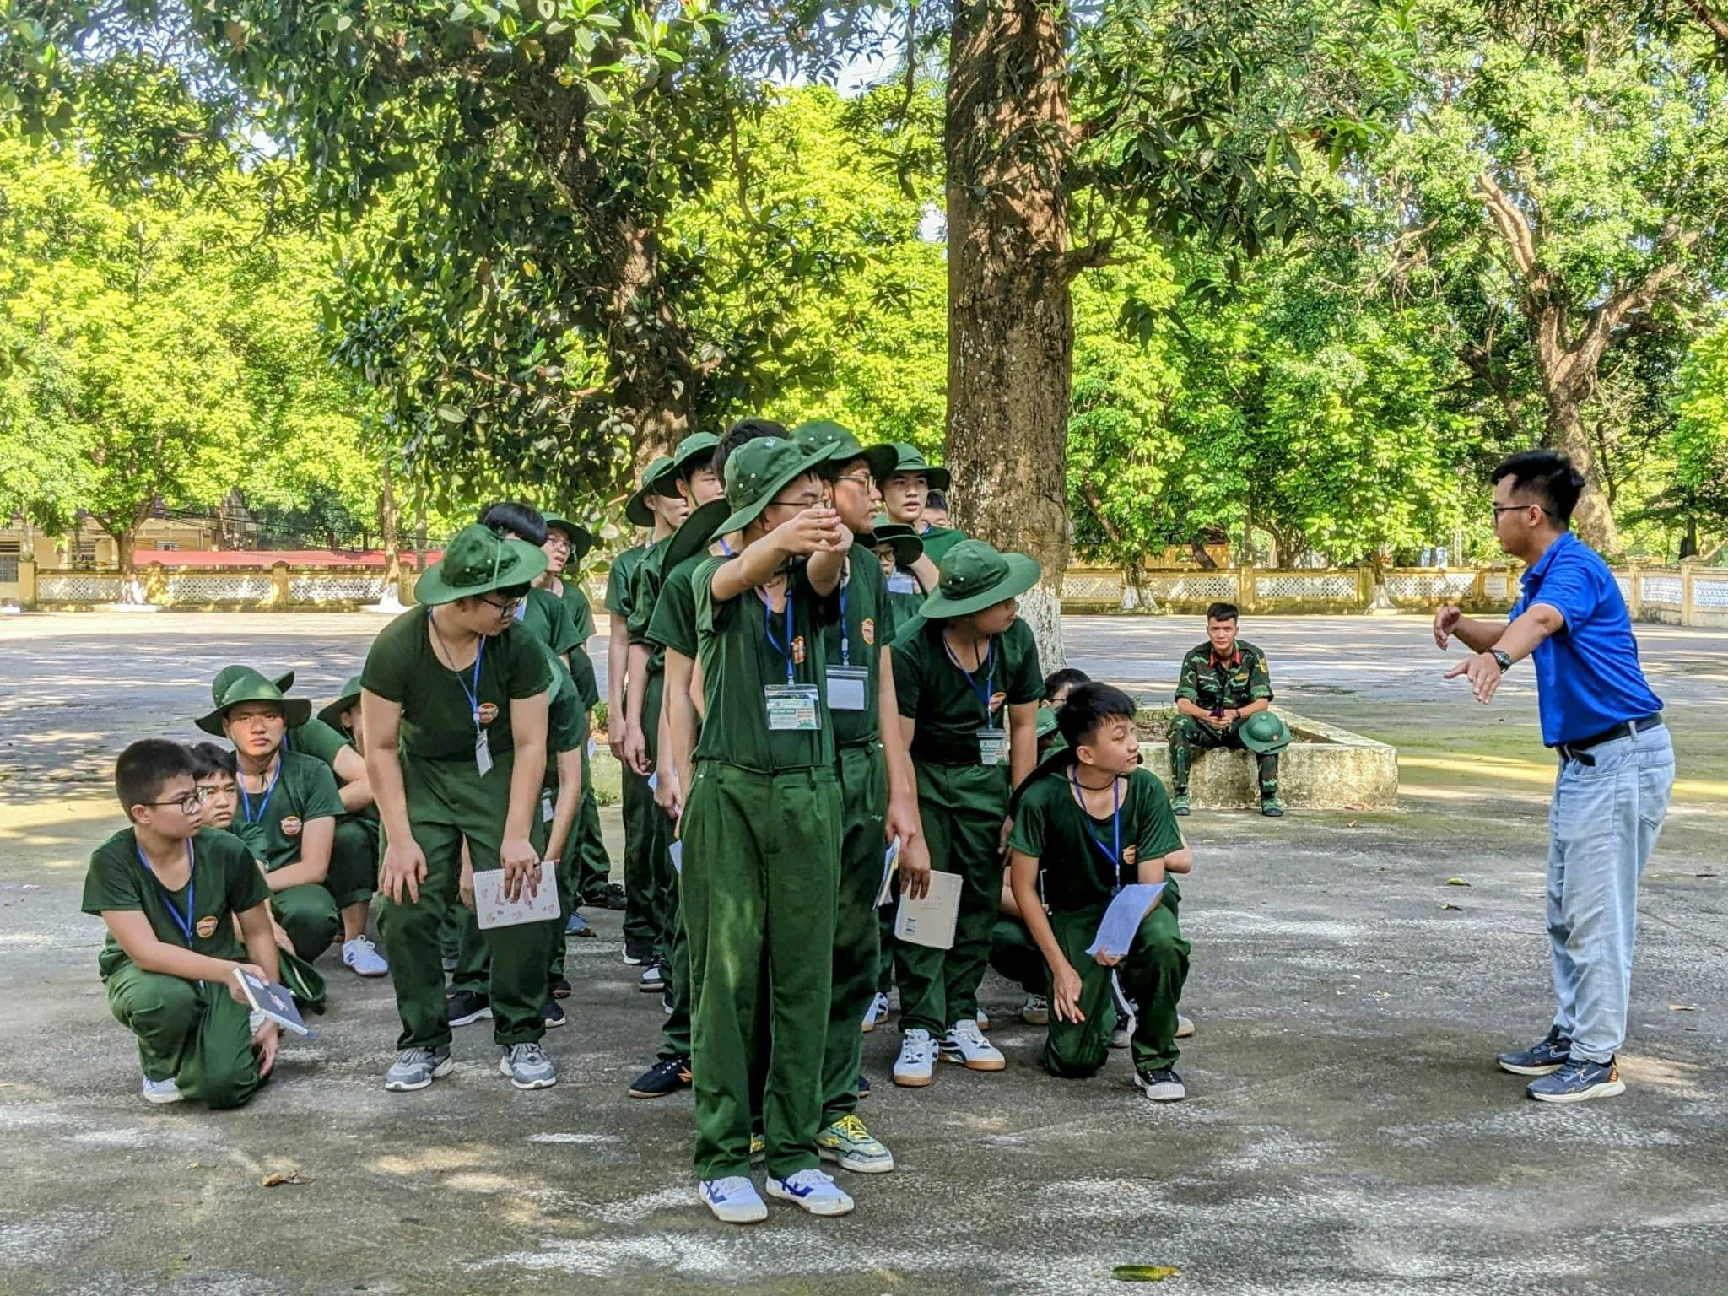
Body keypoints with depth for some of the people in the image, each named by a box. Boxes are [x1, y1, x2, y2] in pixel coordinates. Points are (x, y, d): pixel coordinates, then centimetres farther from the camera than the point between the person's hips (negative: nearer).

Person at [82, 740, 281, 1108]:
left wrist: (271, 1013, -5)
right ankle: (161, 1064, -2)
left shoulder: (226, 853, -15)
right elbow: (145, 951, -27)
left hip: (218, 980, 1)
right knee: (165, 997, -38)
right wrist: (229, 971, -38)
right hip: (146, 975, -1)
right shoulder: (112, 862, -20)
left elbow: (258, 933, -1)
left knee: (224, 1085, -23)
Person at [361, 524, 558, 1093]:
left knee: (521, 899, -11)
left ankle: (521, 1039, 5)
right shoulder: (397, 646, -20)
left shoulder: (518, 647, -18)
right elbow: (381, 747, -11)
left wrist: (516, 835, -17)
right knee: (406, 907, -10)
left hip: (497, 775, 0)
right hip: (423, 774, 0)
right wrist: (400, 838, -15)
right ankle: (424, 1042, 7)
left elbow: (530, 744, -12)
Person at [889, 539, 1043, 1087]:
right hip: (924, 774, -4)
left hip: (984, 775, 4)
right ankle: (920, 1030, -4)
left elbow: (1023, 728, 3)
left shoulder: (1016, 638, -8)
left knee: (980, 899, 3)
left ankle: (960, 1021, 13)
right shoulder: (912, 649, -23)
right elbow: (898, 744, -21)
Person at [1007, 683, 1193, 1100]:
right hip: (1075, 913, -1)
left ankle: (1155, 1061, -11)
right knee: (1072, 1059, -11)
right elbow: (1024, 887, -11)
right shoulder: (1043, 798, -21)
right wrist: (1060, 968, -12)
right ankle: (1101, 998, 25)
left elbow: (1152, 883, -15)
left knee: (1163, 943, -37)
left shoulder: (1145, 788, -16)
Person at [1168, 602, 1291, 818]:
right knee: (1180, 724, -30)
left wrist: (1235, 714, -36)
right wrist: (1206, 715, -38)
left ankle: (1269, 798, -24)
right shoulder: (1195, 657, -8)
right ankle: (1180, 796, -26)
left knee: (1267, 725, -31)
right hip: (1205, 727, 0)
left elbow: (1262, 703, -15)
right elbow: (1183, 703, -16)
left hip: (1241, 725, 0)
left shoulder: (1253, 656, -9)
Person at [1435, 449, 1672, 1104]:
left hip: (1621, 759, -11)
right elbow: (1513, 632, 22)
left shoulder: (1574, 569, -19)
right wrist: (1461, 624, 0)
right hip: (1583, 759, 11)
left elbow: (1540, 621, -41)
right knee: (1566, 911, 16)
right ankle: (1570, 1035, 26)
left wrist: (1495, 658, -61)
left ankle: (1598, 1060, 1)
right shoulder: (1541, 576, 13)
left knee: (1598, 914, -6)